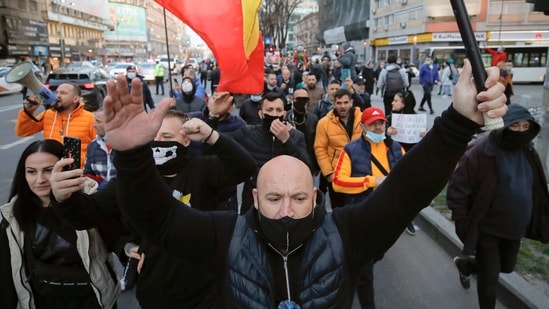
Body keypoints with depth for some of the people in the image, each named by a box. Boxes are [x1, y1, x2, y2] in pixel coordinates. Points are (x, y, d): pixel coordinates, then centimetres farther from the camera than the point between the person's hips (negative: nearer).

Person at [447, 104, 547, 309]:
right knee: (490, 277, 4)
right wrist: (463, 224, -18)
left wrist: (533, 219, 11)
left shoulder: (527, 151, 0)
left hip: (514, 227, 7)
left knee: (506, 266, 24)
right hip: (487, 228, -7)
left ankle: (465, 264, 50)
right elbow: (457, 190, -20)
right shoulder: (480, 152, -22)